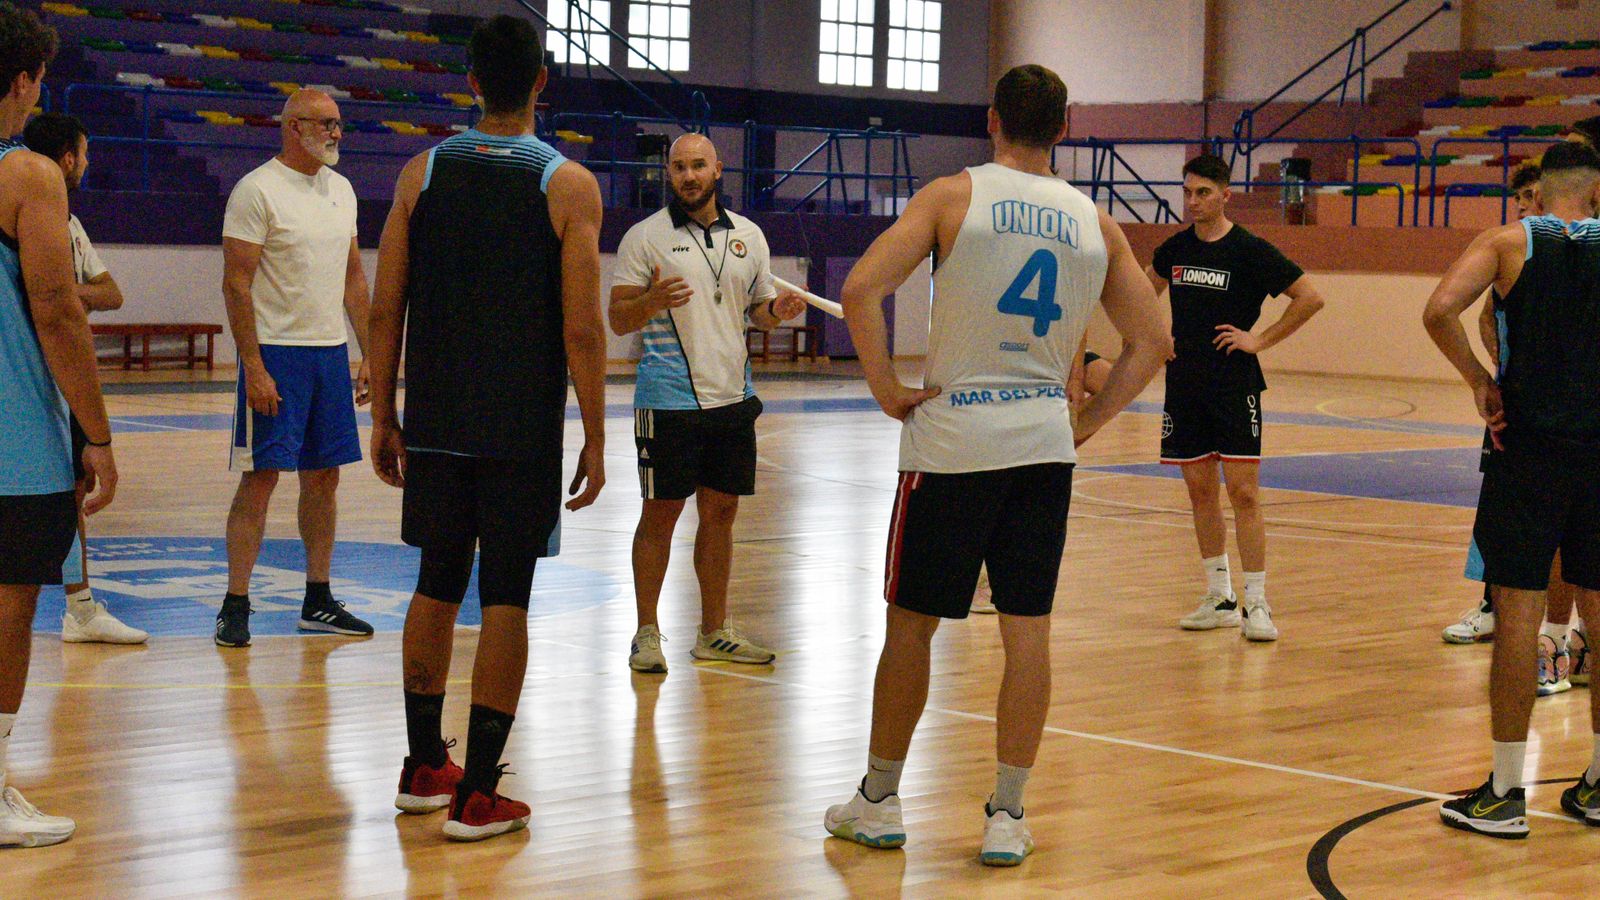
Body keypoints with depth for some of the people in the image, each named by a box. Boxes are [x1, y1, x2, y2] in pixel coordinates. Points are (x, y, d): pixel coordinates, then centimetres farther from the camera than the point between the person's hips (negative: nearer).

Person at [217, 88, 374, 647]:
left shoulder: (341, 189, 12)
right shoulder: (257, 190, -10)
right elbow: (236, 284, -13)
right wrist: (254, 368, -19)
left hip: (331, 352, 7)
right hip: (276, 353, -7)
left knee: (324, 475, 10)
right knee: (261, 476, -6)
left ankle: (318, 600, 20)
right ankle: (235, 606, 0)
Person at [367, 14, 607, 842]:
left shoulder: (422, 173, 2)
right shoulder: (568, 186, -6)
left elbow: (385, 311, 1)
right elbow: (581, 329, -10)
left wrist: (383, 417, 9)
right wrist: (595, 440, -3)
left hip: (436, 423, 3)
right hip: (523, 429, -3)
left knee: (437, 586, 15)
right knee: (505, 600, 2)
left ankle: (424, 768, 26)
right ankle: (477, 797, 4)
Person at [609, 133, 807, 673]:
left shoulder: (749, 236, 11)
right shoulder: (645, 237, -2)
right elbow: (618, 320, -4)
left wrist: (776, 311, -4)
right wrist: (651, 300, -24)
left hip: (732, 397, 5)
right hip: (668, 400, -4)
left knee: (721, 511, 10)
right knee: (661, 512, 0)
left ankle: (714, 632, 19)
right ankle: (647, 633, 9)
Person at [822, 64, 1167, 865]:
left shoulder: (954, 196, -4)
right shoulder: (1095, 222, 6)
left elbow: (861, 291, -15)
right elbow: (1150, 343, 9)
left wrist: (887, 390, -6)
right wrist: (1086, 422, 12)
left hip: (952, 440, -3)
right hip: (1044, 445, 3)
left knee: (912, 622, 9)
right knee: (1028, 631, 7)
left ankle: (879, 800, 19)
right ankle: (1007, 816, 10)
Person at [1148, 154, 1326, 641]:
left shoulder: (1250, 251, -9)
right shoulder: (1176, 248, 6)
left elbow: (1310, 297, -8)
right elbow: (1148, 287, 28)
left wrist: (1261, 340, -9)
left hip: (1235, 386, -5)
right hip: (1184, 385, 5)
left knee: (1243, 492, -8)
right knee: (1200, 491, 9)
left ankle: (1256, 605, -5)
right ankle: (1219, 599, 18)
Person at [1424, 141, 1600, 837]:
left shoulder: (1508, 242, 0)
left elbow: (1439, 311, -13)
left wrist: (1479, 381, -3)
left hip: (1529, 441, -3)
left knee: (1518, 608, -1)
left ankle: (1505, 794, 1)